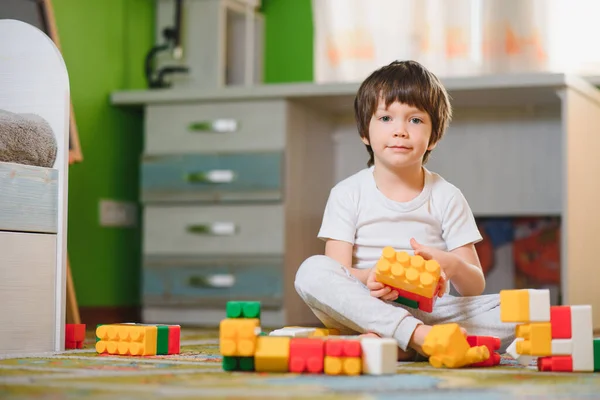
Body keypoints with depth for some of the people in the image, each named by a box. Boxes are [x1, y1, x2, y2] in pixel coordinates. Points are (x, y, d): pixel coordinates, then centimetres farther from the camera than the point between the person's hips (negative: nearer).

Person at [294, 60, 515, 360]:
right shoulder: (348, 194, 5)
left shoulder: (447, 197, 7)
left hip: (430, 311, 1)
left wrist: (453, 267, -22)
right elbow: (335, 273, -6)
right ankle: (418, 335, -40)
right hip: (364, 310, -1)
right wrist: (367, 279, -29)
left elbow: (476, 287, 2)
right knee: (311, 271, -29)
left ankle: (393, 344, -35)